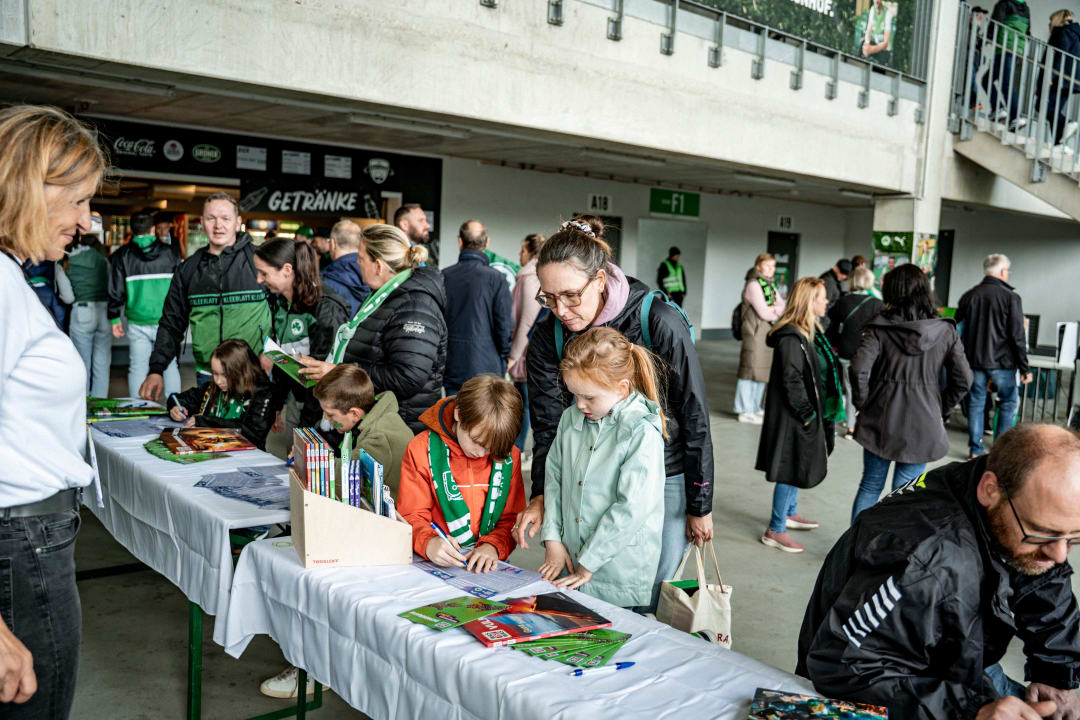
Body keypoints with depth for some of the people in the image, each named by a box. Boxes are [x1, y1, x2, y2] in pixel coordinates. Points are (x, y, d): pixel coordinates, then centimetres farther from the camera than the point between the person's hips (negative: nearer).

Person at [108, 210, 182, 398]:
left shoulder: (122, 255, 1)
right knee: (170, 365, 9)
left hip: (137, 322, 0)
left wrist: (115, 318, 9)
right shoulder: (170, 252, 2)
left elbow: (116, 290, 1)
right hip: (166, 320, 0)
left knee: (138, 368, 6)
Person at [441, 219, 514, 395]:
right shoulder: (495, 278, -10)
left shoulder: (443, 276, -1)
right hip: (486, 367, -3)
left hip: (451, 369, 3)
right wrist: (503, 359, 5)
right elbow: (505, 324, -10)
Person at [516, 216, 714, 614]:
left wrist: (700, 506, -7)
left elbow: (695, 417, -12)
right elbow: (549, 424, -6)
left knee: (646, 605, 4)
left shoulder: (660, 323, -20)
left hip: (664, 478, -3)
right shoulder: (547, 337, -8)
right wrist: (541, 495, -20)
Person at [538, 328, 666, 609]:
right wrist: (552, 539, 2)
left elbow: (631, 507, -19)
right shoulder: (571, 418, 4)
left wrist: (587, 564, -14)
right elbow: (554, 478, 10)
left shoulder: (642, 432, -17)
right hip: (570, 560, 5)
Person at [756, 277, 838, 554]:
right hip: (794, 417, -10)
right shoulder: (791, 337, -23)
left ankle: (790, 513, 41)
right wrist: (807, 414, -17)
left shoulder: (811, 331, 8)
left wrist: (817, 412, 15)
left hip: (810, 413, 10)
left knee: (798, 466, 23)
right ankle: (776, 530, 10)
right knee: (792, 469, -1)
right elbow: (792, 380, -24)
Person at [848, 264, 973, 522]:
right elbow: (963, 380, -3)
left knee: (870, 486, 15)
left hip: (881, 421, 0)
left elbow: (859, 369, -18)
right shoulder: (945, 331, -1)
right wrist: (940, 409, 10)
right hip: (924, 424, 0)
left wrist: (863, 404, -3)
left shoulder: (879, 327, -7)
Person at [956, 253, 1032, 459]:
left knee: (976, 403, 9)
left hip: (974, 361, 4)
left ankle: (976, 450, 11)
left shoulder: (968, 296, 5)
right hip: (1001, 361, -4)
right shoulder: (1010, 297, -9)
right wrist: (1024, 367, -6)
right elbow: (1017, 337, -11)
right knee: (1009, 402, 10)